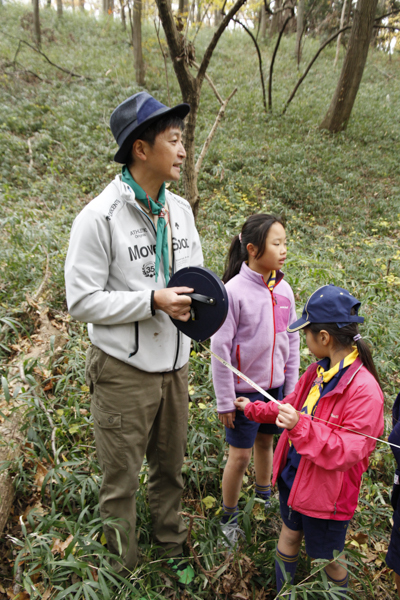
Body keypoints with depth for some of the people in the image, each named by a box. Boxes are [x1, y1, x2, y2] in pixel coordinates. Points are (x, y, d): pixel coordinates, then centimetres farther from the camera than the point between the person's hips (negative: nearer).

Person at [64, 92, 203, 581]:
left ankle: (172, 548, 46)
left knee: (169, 467, 23)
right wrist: (153, 300, -24)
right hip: (124, 371, -6)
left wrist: (195, 299, -9)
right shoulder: (99, 217, -17)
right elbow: (81, 300, -17)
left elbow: (195, 274, 15)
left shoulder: (179, 210, 4)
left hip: (174, 366, 6)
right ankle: (122, 567, 37)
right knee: (120, 480, 12)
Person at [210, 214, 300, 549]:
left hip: (275, 385, 5)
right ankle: (229, 517, 30)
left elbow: (291, 341, 7)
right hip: (245, 389, -5)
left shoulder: (283, 290, -2)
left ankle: (264, 498, 47)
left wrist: (291, 388, 9)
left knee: (265, 442, 22)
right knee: (240, 455, 7)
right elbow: (220, 347, -15)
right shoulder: (234, 291, -19)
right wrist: (225, 401, -11)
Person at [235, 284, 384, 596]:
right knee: (290, 534, 26)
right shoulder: (319, 371, -1)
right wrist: (253, 409, 24)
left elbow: (349, 451, -30)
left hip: (327, 493, -8)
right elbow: (293, 406, 17)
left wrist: (302, 427, -39)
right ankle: (283, 592, 48)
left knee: (327, 558, 14)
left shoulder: (364, 389, -28)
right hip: (293, 476, 8)